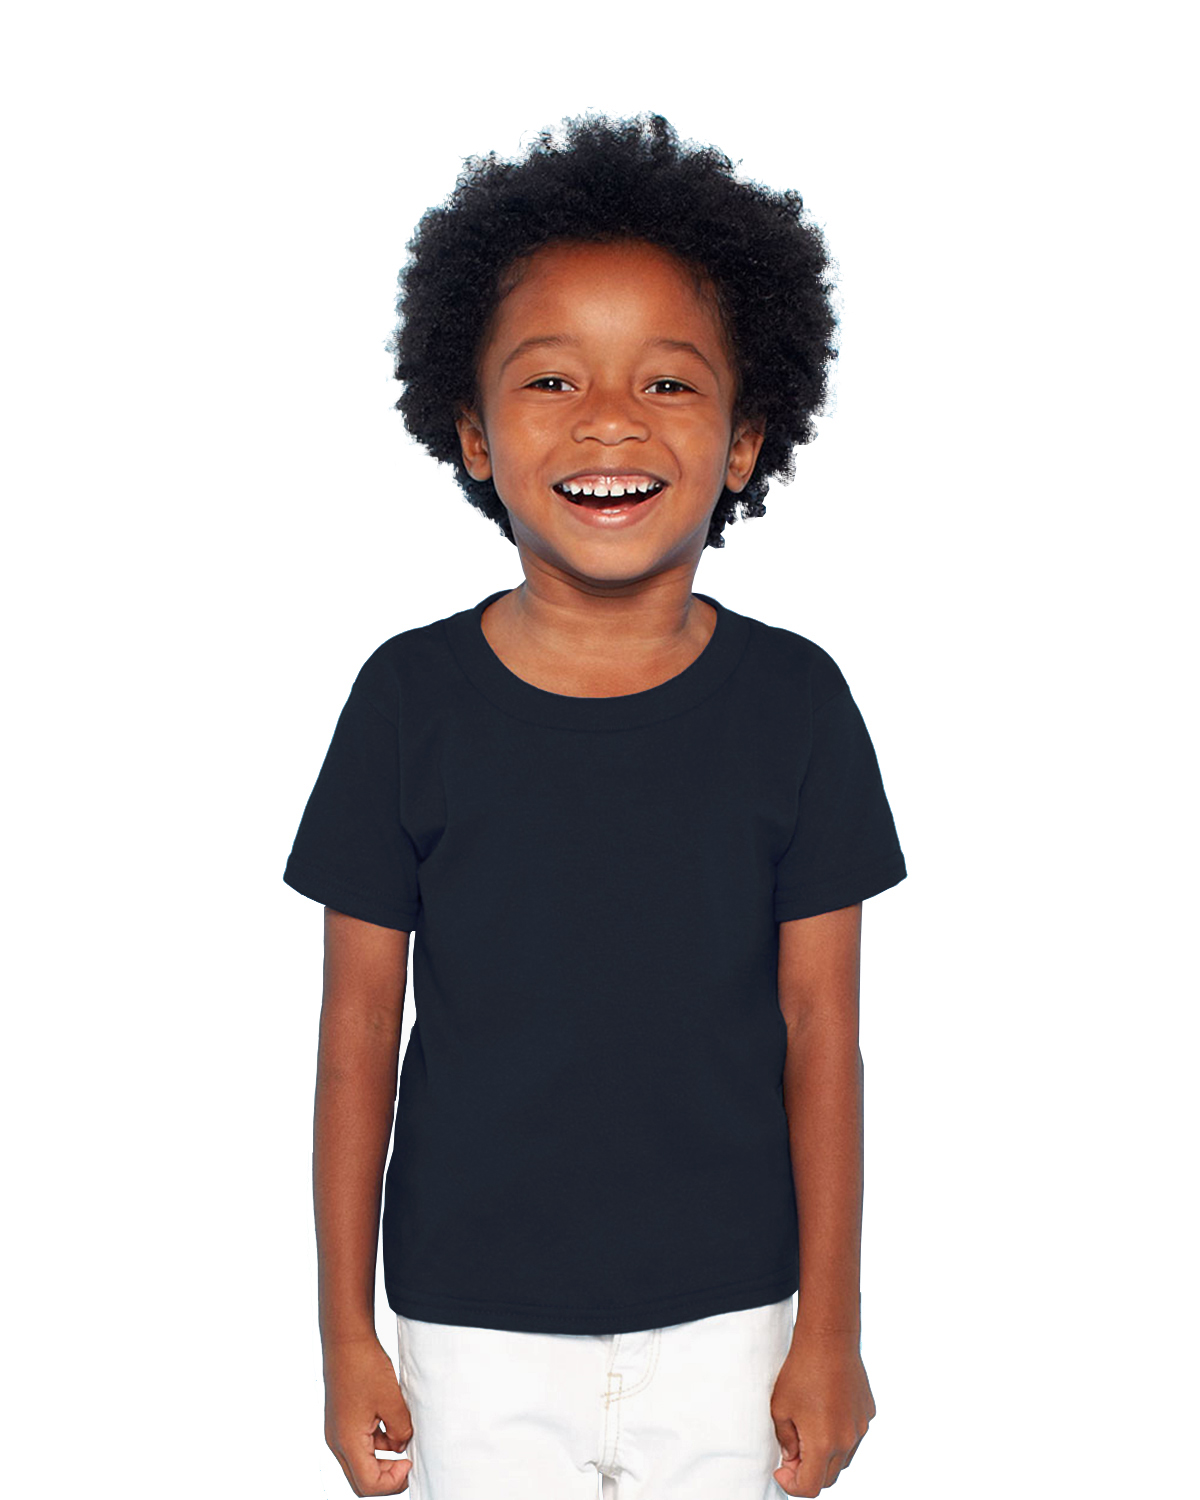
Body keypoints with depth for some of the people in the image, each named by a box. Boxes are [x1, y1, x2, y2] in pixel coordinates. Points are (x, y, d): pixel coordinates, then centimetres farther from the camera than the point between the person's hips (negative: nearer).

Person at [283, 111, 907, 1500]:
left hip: (726, 1317, 1)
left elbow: (820, 1027, -3)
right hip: (476, 1326, 0)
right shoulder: (411, 698, -10)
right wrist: (345, 1331, 2)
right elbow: (360, 1025, -3)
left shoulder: (793, 702, -8)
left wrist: (830, 1328, 1)